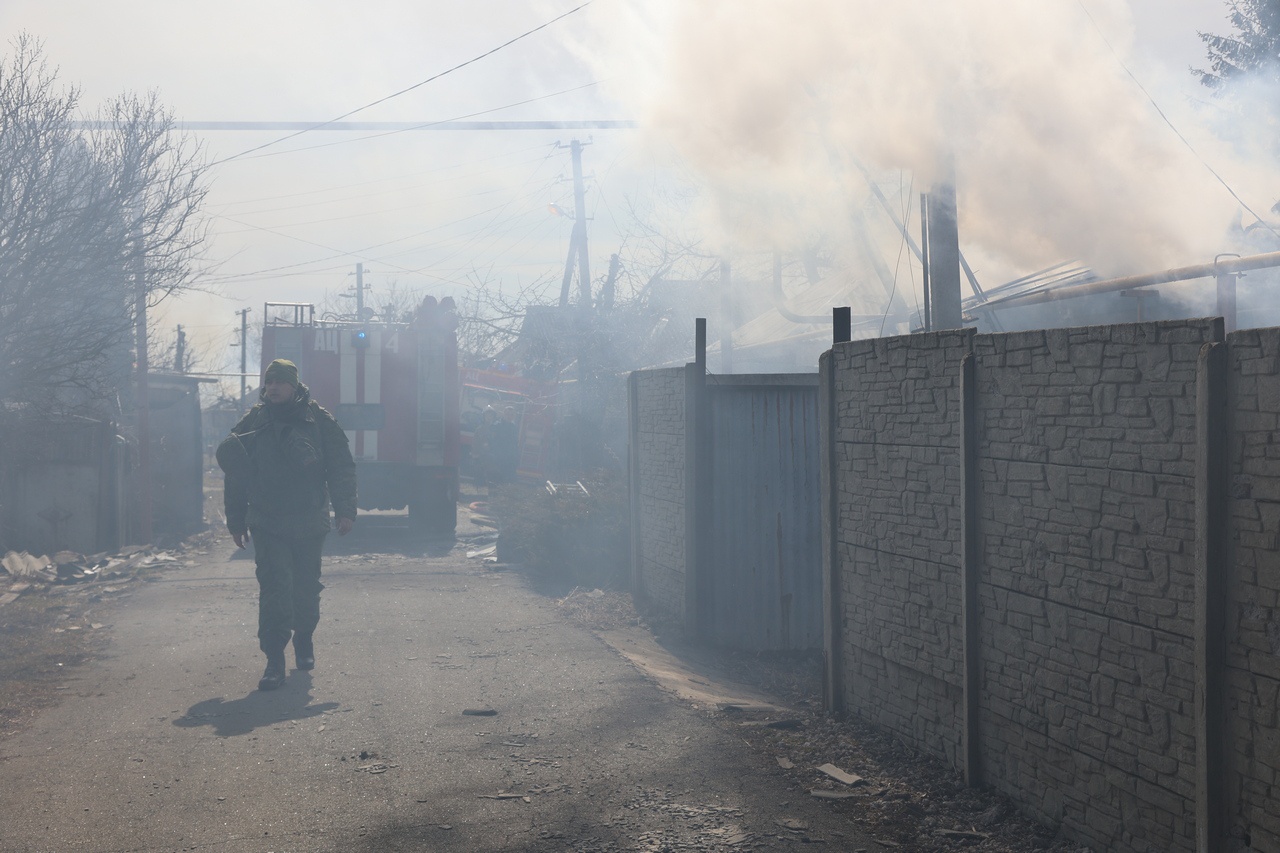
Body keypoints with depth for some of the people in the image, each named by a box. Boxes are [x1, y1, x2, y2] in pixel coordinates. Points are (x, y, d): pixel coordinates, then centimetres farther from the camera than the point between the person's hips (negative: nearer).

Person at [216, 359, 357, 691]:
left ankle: (304, 639, 35)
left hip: (309, 523, 0)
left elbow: (341, 468, 1)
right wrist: (236, 521, 10)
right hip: (267, 524, 0)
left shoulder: (318, 420, -1)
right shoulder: (251, 424, 4)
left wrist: (345, 511, -6)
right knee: (274, 588, -11)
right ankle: (274, 660, -11)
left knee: (306, 586, 11)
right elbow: (235, 475, 11)